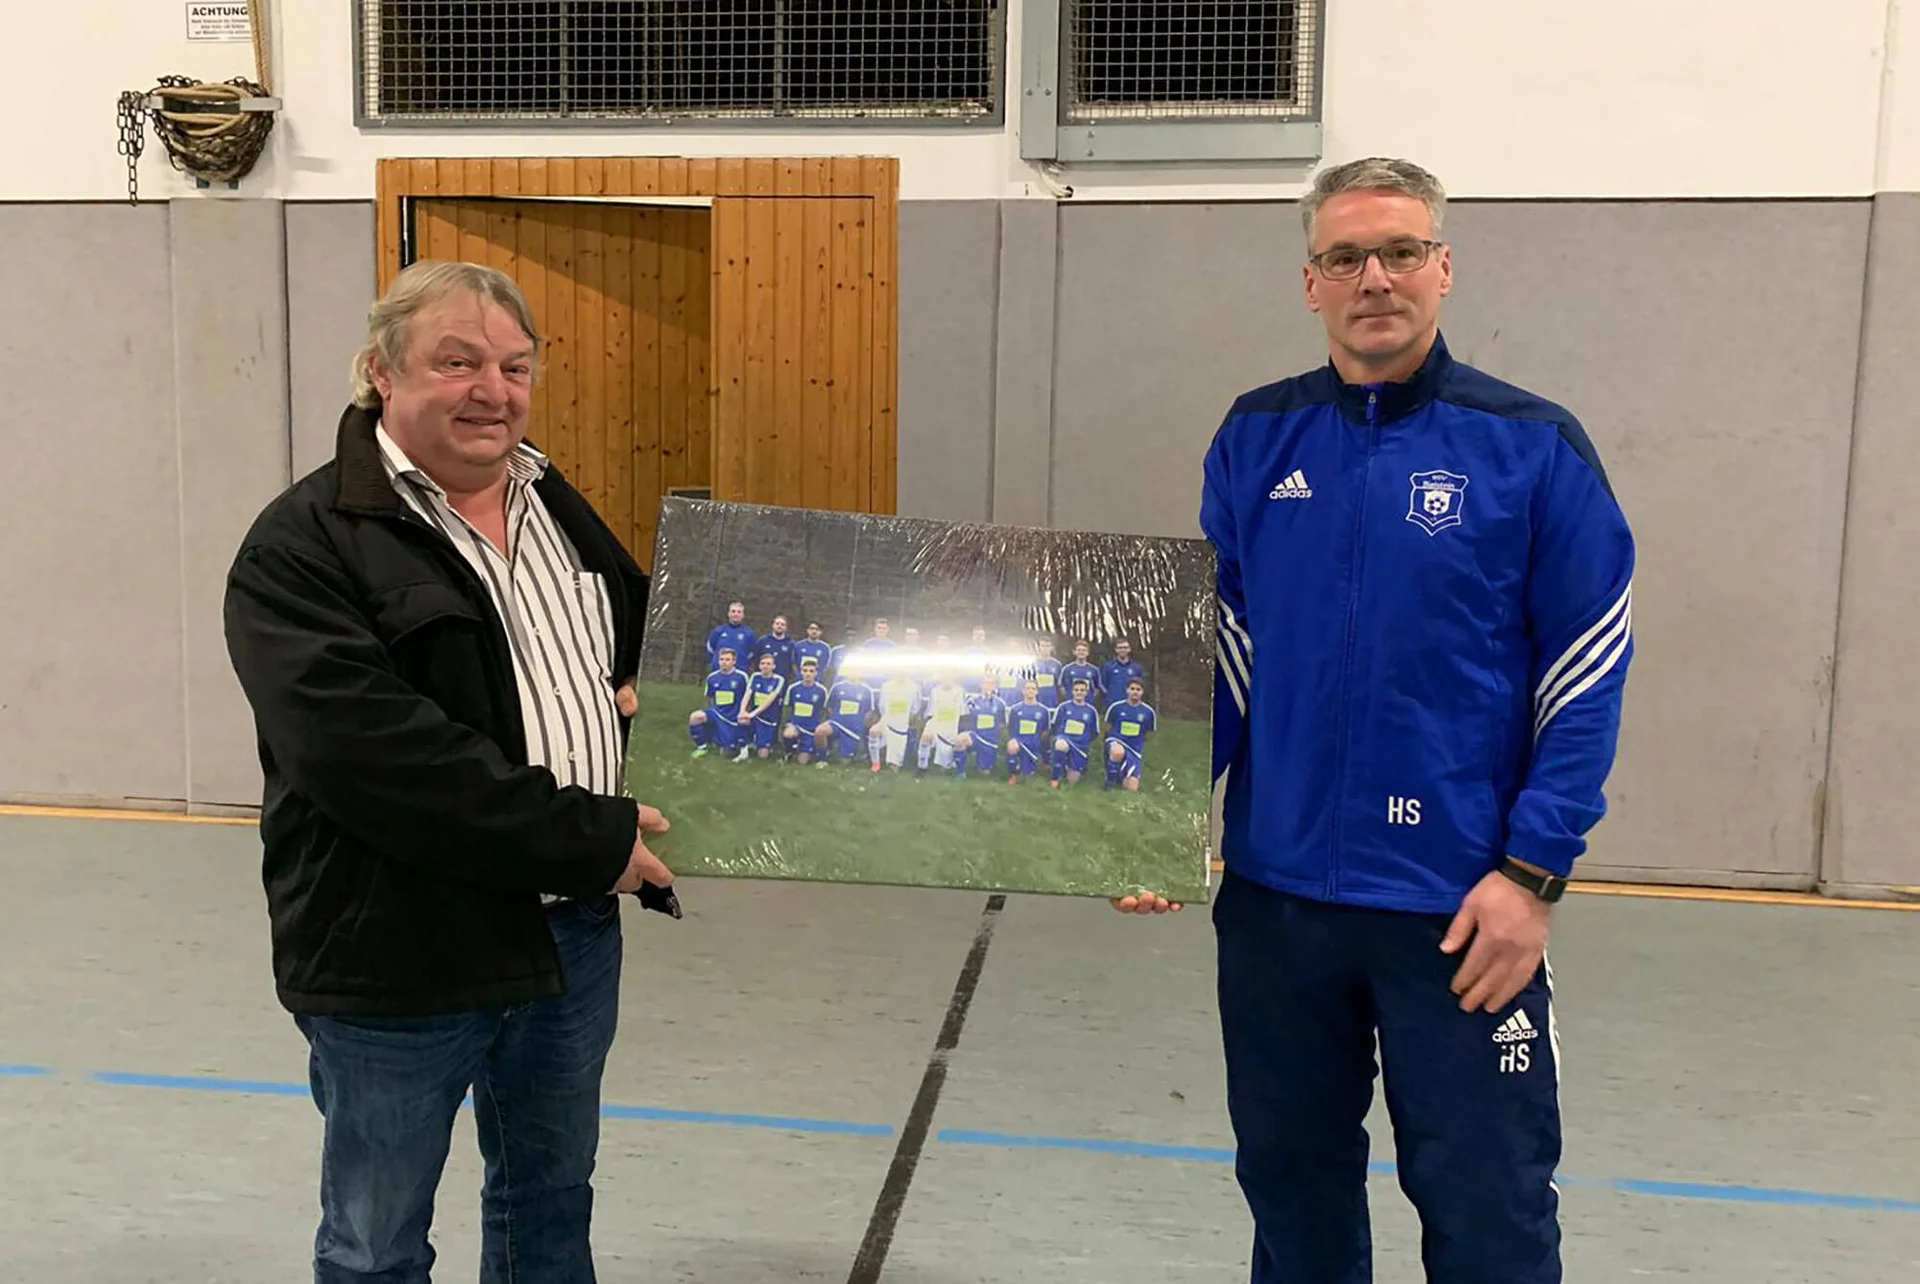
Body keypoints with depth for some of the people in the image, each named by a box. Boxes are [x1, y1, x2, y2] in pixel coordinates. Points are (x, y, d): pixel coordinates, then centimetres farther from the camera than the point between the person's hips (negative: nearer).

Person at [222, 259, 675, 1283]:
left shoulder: (555, 508, 9)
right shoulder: (302, 547, -15)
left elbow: (643, 638, 24)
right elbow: (377, 757, -26)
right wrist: (587, 839, -24)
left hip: (575, 929, 6)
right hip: (398, 960, -6)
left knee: (552, 1200, 23)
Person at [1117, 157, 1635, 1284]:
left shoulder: (1532, 448, -6)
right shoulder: (1257, 438, 4)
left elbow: (1588, 681, -4)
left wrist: (1532, 875, -10)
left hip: (1462, 910, -3)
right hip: (1274, 891, 3)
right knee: (1292, 1184, 18)